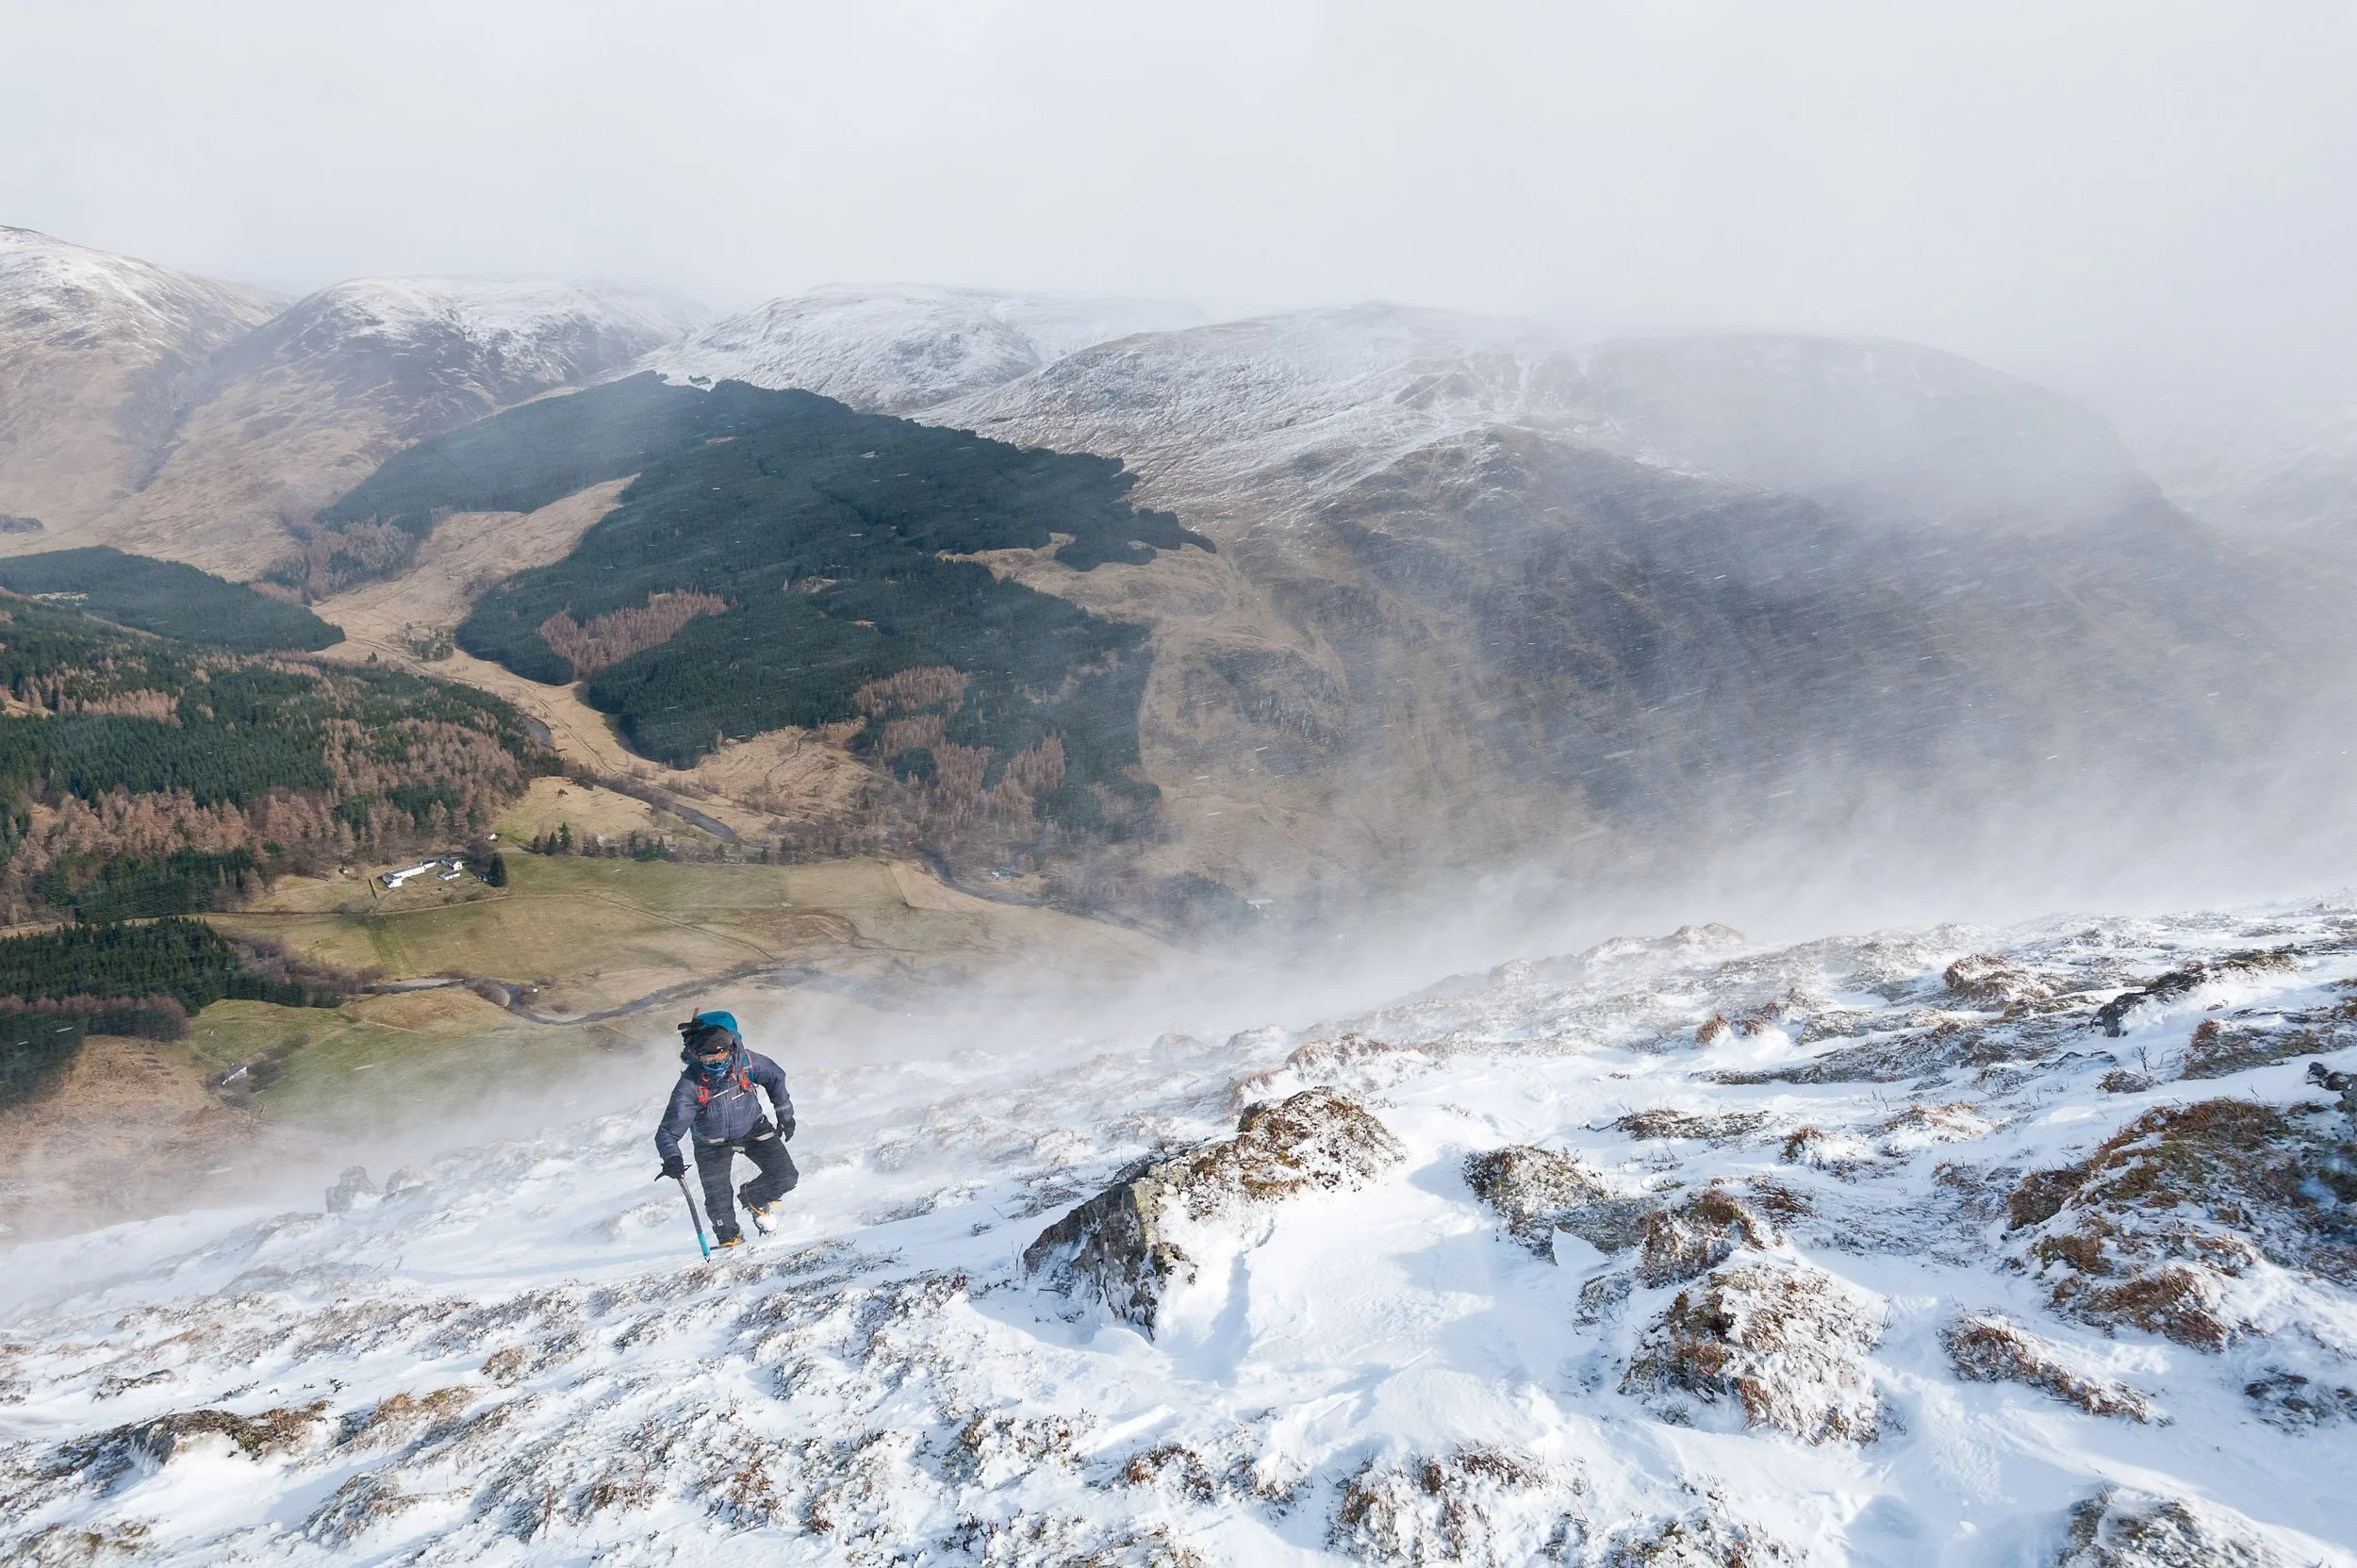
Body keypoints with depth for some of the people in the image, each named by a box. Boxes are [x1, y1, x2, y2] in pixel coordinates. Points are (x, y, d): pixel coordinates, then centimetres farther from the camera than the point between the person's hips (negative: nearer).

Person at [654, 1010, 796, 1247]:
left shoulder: (747, 1062, -25)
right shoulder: (689, 1085, -31)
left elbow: (776, 1078, -3)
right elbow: (668, 1131, -29)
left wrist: (785, 1113, 3)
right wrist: (671, 1159, -46)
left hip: (754, 1129, 2)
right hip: (713, 1144, -2)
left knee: (786, 1177, -9)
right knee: (718, 1201, -8)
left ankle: (752, 1197, 23)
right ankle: (729, 1240, 22)